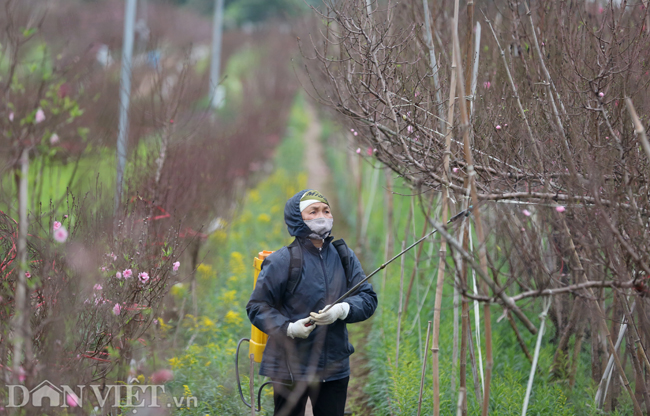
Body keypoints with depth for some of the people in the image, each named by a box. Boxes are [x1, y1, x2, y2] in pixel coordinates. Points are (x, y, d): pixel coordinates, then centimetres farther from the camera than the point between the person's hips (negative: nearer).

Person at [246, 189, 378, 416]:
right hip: (291, 368, -4)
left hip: (335, 366, 4)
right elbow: (256, 307, -4)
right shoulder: (281, 261, -8)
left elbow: (368, 298, 3)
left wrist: (342, 310, -18)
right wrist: (288, 328, -20)